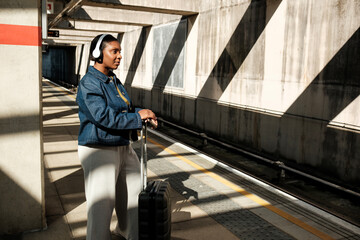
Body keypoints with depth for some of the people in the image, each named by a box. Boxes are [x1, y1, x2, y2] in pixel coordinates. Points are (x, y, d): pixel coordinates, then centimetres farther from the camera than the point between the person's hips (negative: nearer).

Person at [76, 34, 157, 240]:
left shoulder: (113, 80, 10)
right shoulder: (89, 83, -18)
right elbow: (104, 116, -28)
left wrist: (142, 113, -4)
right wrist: (138, 117, -22)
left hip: (123, 147, 10)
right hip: (99, 151, -9)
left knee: (133, 190, 23)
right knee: (101, 203, 0)